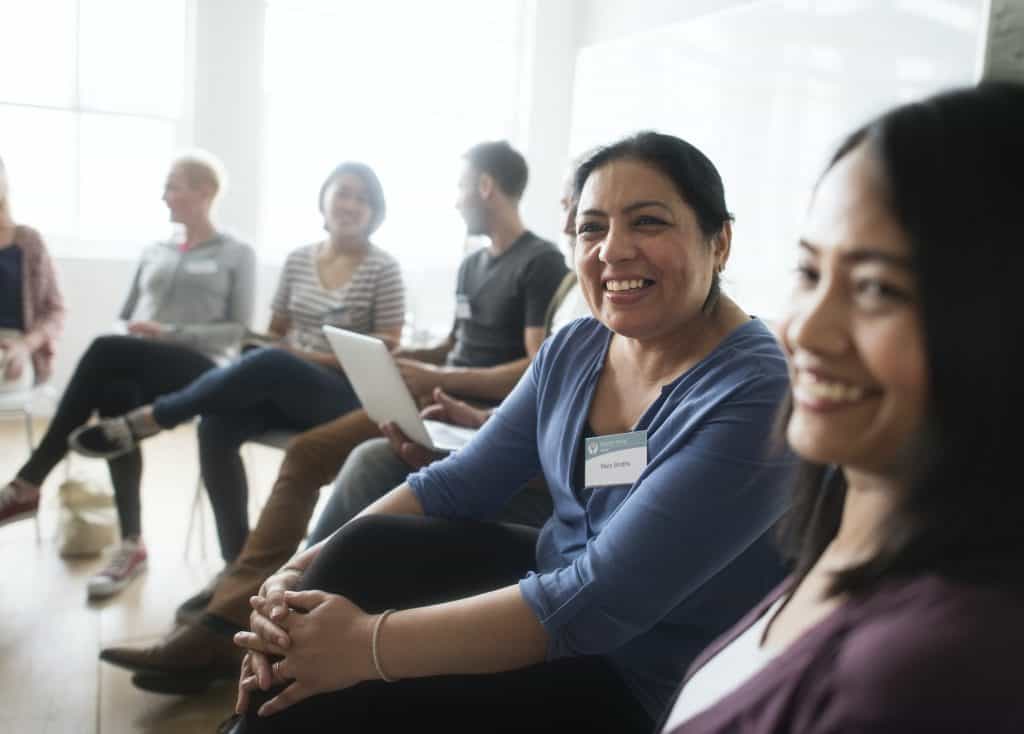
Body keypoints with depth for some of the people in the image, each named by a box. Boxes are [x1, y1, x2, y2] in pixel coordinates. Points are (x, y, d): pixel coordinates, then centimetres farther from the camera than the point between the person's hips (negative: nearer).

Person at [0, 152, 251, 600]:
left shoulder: (236, 255, 8)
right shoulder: (152, 252, 24)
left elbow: (238, 329, -2)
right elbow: (126, 320, 21)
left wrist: (171, 333, -15)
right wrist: (135, 333, -4)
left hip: (199, 369, -4)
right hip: (137, 366, 5)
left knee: (104, 350, -33)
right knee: (114, 394, -34)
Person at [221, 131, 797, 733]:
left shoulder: (754, 397, -25)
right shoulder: (575, 348, -1)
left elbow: (597, 603, -29)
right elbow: (460, 482, 0)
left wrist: (369, 644, -28)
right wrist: (303, 571, -12)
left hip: (640, 680, -6)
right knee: (365, 551, -12)